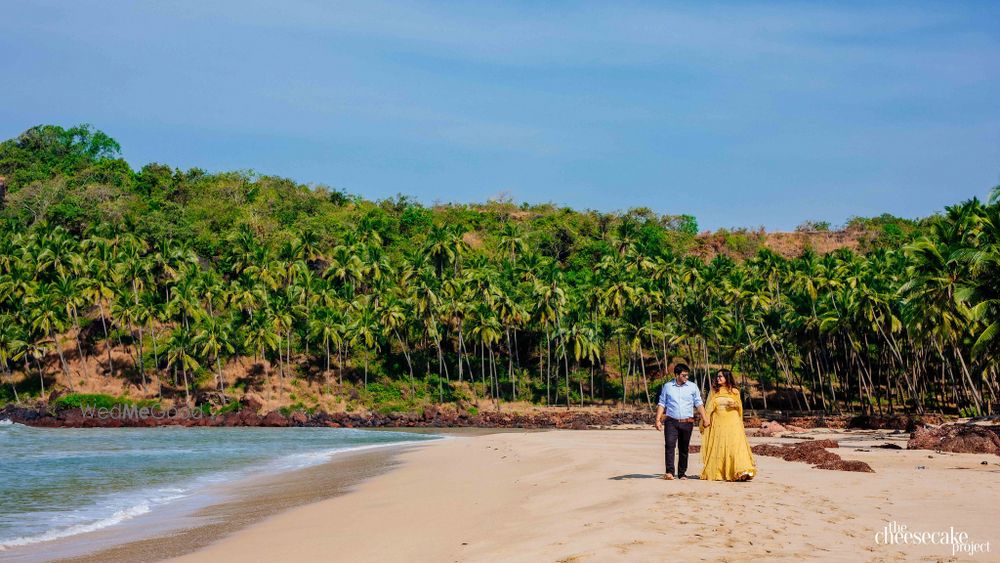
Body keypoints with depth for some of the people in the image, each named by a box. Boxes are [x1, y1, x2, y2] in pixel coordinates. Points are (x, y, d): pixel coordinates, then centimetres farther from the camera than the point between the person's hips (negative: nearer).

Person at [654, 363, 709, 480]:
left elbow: (699, 404, 7)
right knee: (669, 445, -16)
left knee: (684, 448, 7)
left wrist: (705, 419, -1)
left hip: (687, 422, 1)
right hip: (671, 422, -1)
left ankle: (682, 473, 16)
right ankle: (669, 472, -20)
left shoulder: (692, 387, 7)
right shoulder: (667, 386, 6)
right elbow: (661, 404, 8)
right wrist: (658, 420, -1)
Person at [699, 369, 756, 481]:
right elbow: (709, 407, 9)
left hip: (732, 423, -2)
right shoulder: (714, 391, 10)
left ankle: (742, 472, -19)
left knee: (735, 445, -12)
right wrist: (706, 419, -3)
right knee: (718, 447, 0)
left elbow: (740, 406, 14)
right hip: (718, 423, 2)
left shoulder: (734, 392, 7)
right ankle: (717, 473, 6)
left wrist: (734, 405, -8)